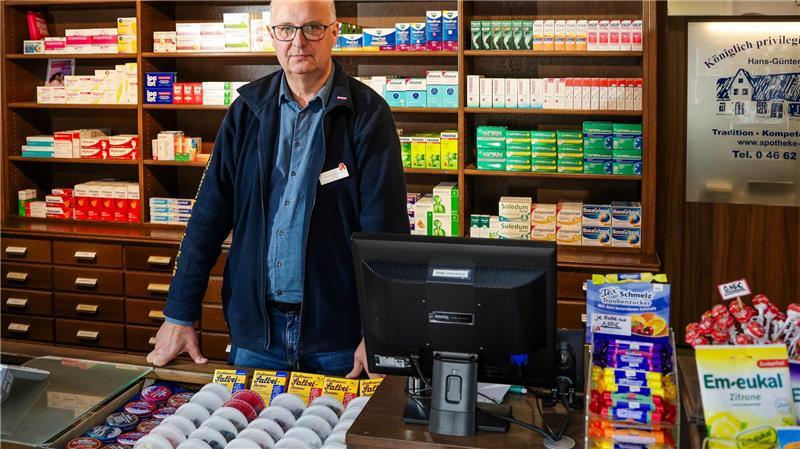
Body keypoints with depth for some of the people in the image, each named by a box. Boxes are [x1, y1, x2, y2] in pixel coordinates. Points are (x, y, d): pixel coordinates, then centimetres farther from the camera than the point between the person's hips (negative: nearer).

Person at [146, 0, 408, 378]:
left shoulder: (367, 113, -6)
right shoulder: (248, 108, 5)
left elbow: (385, 227, -10)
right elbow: (209, 215, 4)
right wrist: (179, 315, 1)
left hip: (336, 331, -3)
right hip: (254, 323, 3)